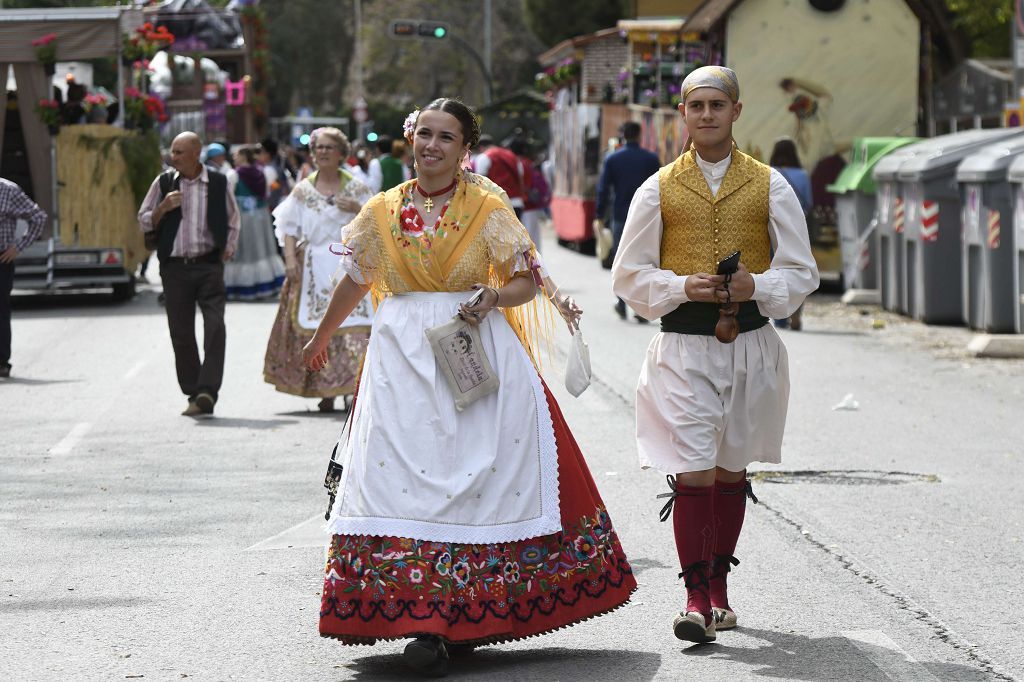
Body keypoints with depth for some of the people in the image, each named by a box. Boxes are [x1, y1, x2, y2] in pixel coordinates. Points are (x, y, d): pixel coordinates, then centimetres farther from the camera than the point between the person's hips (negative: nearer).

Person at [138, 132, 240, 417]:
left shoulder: (218, 183, 4)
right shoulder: (164, 183, 5)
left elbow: (233, 219, 17)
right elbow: (144, 222, 9)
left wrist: (228, 249, 4)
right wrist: (163, 208, -9)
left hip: (209, 264, -1)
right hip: (175, 266, 1)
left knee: (215, 326, -14)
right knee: (181, 333, 3)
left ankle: (207, 391, -16)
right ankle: (194, 394, 12)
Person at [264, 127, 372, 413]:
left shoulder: (356, 188, 9)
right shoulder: (303, 191, 10)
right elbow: (290, 227, 8)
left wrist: (357, 208, -9)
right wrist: (290, 257, -5)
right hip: (314, 269, 1)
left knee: (354, 325, -12)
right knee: (317, 329, -4)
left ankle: (356, 385, -10)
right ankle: (326, 392, 1)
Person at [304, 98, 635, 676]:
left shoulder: (488, 209, 1)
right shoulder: (383, 212, 8)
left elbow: (527, 282, 4)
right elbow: (354, 281, 22)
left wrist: (493, 298, -16)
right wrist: (320, 340, 33)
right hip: (404, 361, 2)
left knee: (482, 476, -6)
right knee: (407, 475, -8)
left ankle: (468, 615, -2)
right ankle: (421, 621, -7)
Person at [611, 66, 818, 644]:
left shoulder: (770, 186, 6)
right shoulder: (659, 189, 4)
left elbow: (802, 272, 6)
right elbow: (630, 276, 6)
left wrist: (758, 286, -13)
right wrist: (683, 286, -12)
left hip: (751, 342, 2)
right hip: (684, 344, -2)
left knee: (731, 469, 12)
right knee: (693, 473, -11)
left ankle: (719, 588, 26)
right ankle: (697, 598, -11)